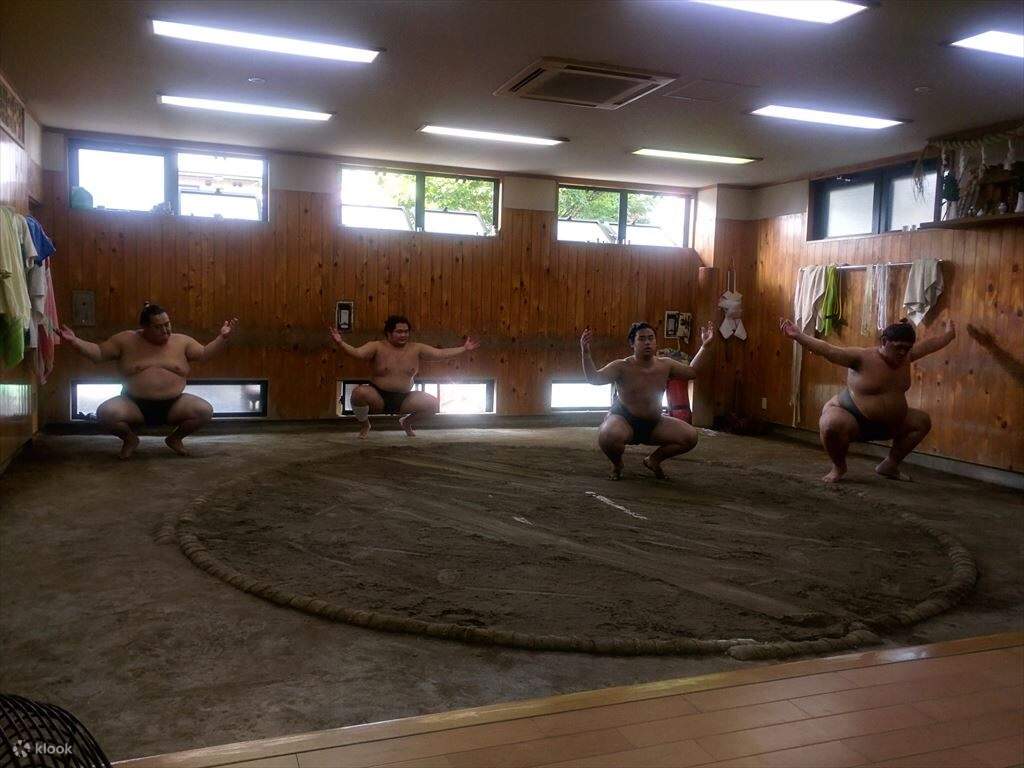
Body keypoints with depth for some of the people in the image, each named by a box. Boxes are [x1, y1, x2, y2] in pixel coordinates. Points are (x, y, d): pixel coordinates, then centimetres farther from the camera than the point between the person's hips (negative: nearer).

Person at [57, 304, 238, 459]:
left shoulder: (181, 341, 5)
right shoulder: (126, 340, 1)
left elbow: (204, 354, 6)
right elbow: (98, 353, 4)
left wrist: (222, 338, -8)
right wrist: (74, 341, -10)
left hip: (173, 404, 1)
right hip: (134, 404, -1)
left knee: (205, 411, -23)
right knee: (105, 412, -29)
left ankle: (175, 438, 7)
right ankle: (130, 439, 5)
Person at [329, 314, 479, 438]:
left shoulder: (416, 349, 1)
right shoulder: (377, 347, -8)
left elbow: (441, 353, 0)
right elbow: (356, 352, -23)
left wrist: (464, 349, -5)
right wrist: (340, 343, -41)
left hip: (403, 399, 3)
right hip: (378, 398, -3)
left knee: (433, 403, -13)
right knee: (359, 392, -34)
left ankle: (407, 422, 18)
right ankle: (364, 424, 0)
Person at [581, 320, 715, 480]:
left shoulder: (665, 365, -1)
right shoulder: (622, 367, -15)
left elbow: (692, 372, 13)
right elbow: (594, 378, -27)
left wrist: (704, 346, 8)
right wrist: (586, 353, -41)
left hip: (654, 424, 5)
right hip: (623, 420, -5)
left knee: (690, 437, -10)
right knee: (608, 436, -39)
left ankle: (654, 460, 15)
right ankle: (616, 464, -1)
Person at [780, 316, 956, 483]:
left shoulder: (905, 357, 1)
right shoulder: (863, 357, -21)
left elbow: (930, 344, 19)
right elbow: (829, 350, -32)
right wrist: (798, 336, -43)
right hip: (850, 419, -8)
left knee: (922, 421, 10)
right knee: (832, 425, -40)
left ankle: (890, 464, 22)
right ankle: (839, 466, -7)